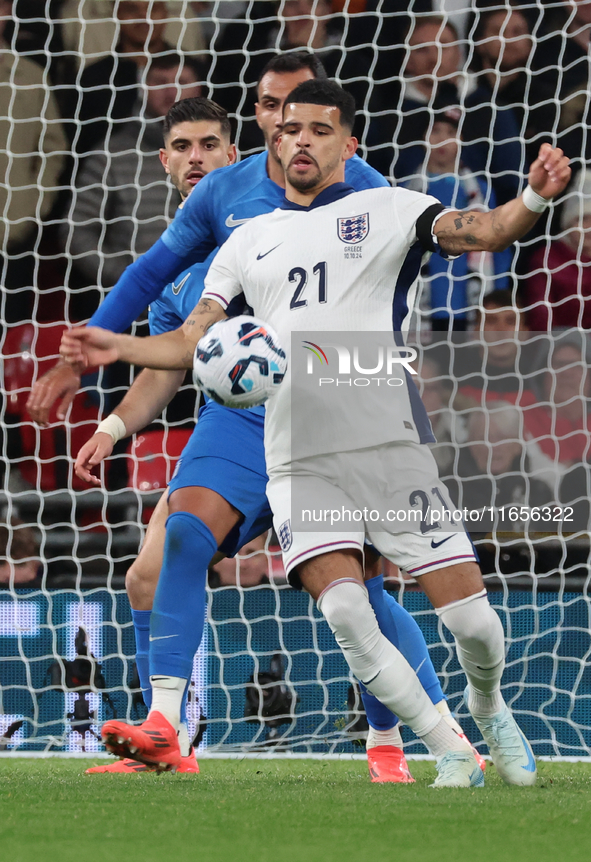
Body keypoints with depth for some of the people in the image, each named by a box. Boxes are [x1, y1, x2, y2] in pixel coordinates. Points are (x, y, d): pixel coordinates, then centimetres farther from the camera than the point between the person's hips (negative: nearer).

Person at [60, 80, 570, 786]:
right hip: (298, 460, 2)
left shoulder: (385, 210, 8)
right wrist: (120, 348, -2)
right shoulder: (249, 242, 17)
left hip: (390, 443, -2)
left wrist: (534, 199, -26)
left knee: (471, 618, -7)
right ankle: (450, 752, -5)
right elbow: (193, 341, 17)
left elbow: (483, 231, -6)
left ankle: (488, 707, 28)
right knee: (344, 609, -21)